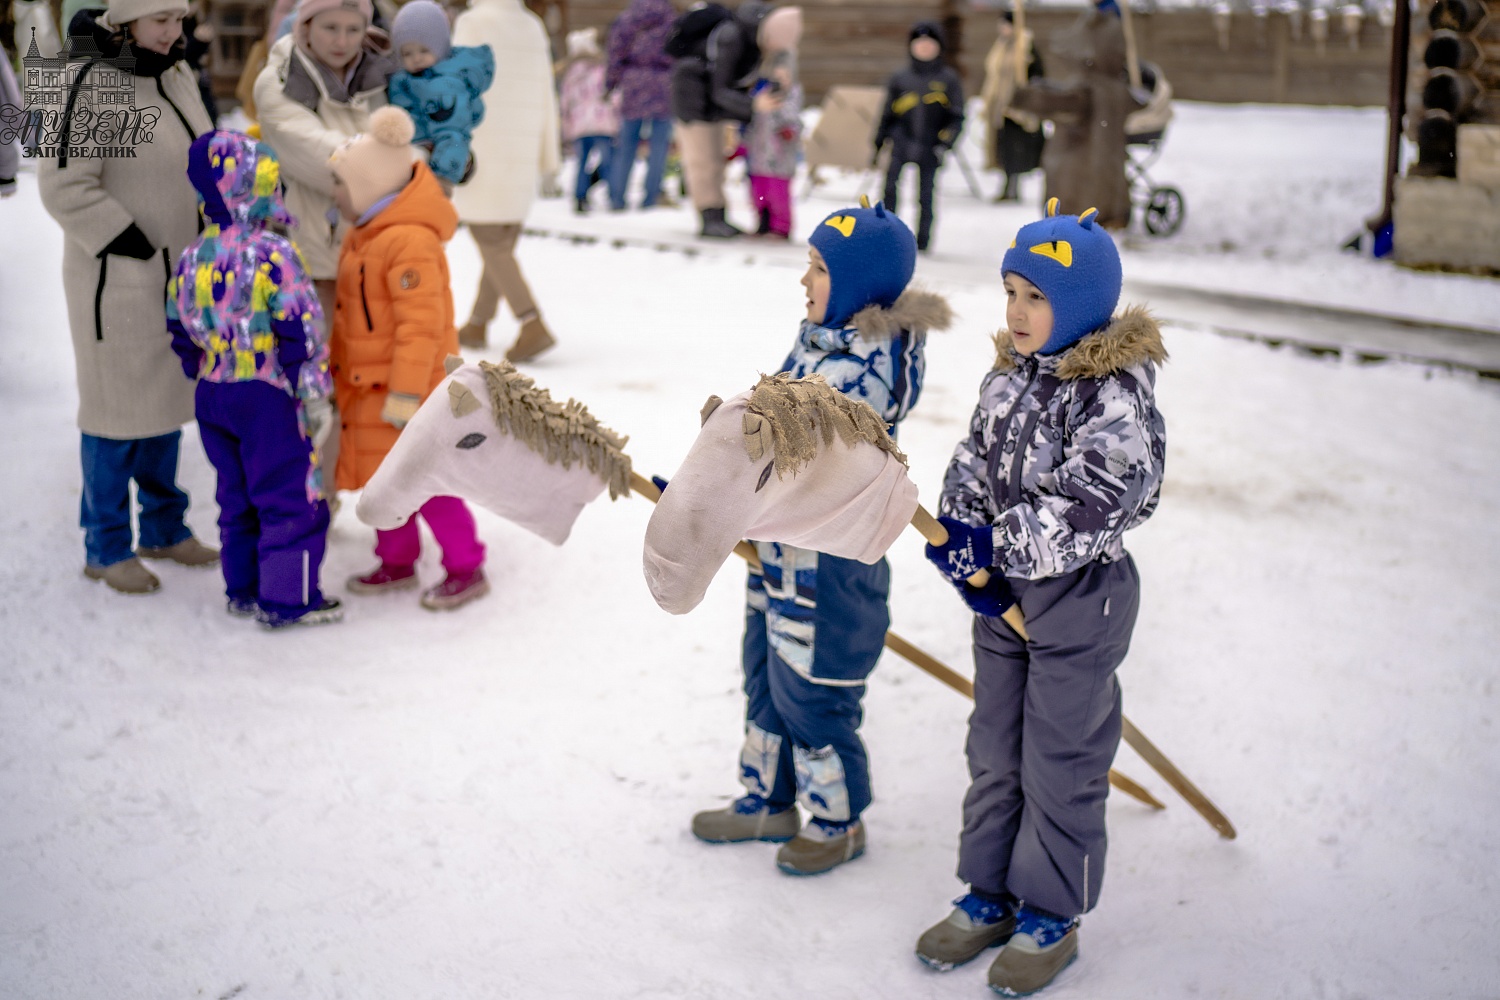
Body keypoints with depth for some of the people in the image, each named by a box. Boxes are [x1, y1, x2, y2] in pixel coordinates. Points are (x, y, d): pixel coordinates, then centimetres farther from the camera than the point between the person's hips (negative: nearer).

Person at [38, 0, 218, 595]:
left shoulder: (175, 76, 5)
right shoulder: (93, 86, -19)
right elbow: (64, 186, -21)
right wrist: (133, 246, -19)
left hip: (176, 272, 8)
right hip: (117, 278, -8)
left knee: (167, 398, 16)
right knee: (119, 410, 1)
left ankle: (163, 527, 30)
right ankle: (106, 547, 15)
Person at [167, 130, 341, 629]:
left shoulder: (191, 259, 4)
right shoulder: (272, 253, -17)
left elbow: (182, 335, 11)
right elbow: (300, 333, -17)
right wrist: (315, 395, -11)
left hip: (212, 395, 7)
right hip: (269, 396, -7)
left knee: (237, 495, 18)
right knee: (291, 497, 3)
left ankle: (243, 589, 25)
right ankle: (288, 598, 7)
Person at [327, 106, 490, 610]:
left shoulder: (410, 242, -23)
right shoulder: (365, 234, 10)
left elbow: (421, 324, -27)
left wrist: (407, 392, -28)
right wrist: (339, 370, 23)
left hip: (412, 385, -10)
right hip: (368, 387, 10)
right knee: (382, 477, 16)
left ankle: (466, 568, 8)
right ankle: (397, 562, 29)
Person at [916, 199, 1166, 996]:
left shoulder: (1116, 399, -21)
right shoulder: (1010, 376, 3)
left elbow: (1084, 513, -26)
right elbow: (971, 466, 4)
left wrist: (996, 543, -20)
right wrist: (965, 545, -11)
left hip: (1081, 600, -7)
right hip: (1001, 594, 7)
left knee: (1059, 763, 6)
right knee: (994, 752, 17)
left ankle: (1052, 916, 23)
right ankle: (991, 894, 33)